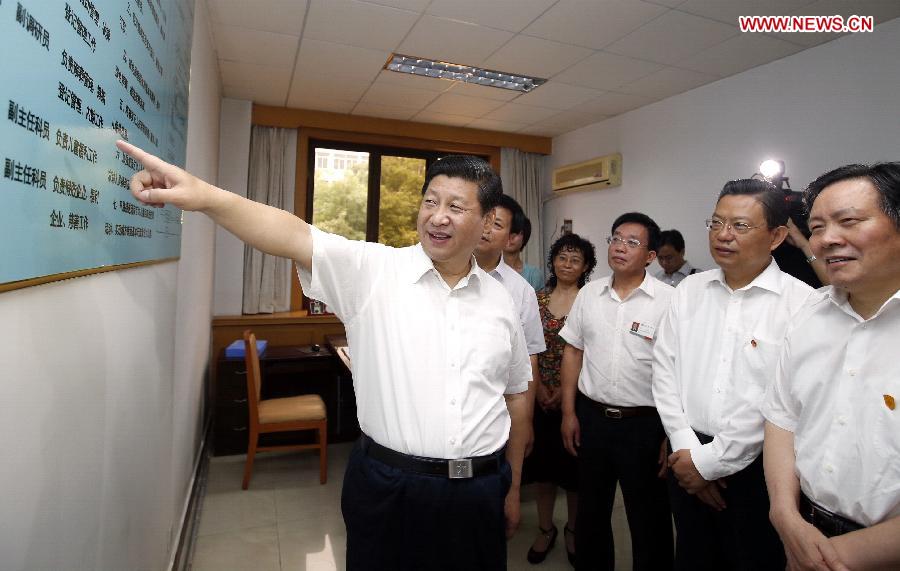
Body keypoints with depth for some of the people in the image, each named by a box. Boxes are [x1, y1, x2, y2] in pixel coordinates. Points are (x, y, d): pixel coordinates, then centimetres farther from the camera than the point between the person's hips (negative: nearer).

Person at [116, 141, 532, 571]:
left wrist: (513, 488, 13)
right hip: (387, 487, -2)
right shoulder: (371, 271, -8)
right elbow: (293, 238, -23)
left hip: (478, 493, 3)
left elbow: (516, 396, 9)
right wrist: (203, 195, -40)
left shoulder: (499, 300, 2)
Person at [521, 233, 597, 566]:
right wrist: (539, 388, -7)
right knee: (541, 461, 11)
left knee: (574, 464, 10)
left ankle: (573, 530, 33)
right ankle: (545, 528, 31)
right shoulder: (538, 298, 4)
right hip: (540, 396, 3)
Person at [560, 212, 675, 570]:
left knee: (649, 519, 14)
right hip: (591, 417, 4)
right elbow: (573, 352, 7)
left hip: (644, 423, -4)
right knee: (591, 510, 21)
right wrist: (569, 413, 4)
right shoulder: (589, 293, 2)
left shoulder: (668, 300, -10)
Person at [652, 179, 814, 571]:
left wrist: (710, 461, -12)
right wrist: (687, 449, -7)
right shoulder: (690, 290, 2)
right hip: (688, 459, 4)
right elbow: (665, 370, 0)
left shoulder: (801, 303, -12)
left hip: (757, 466, -3)